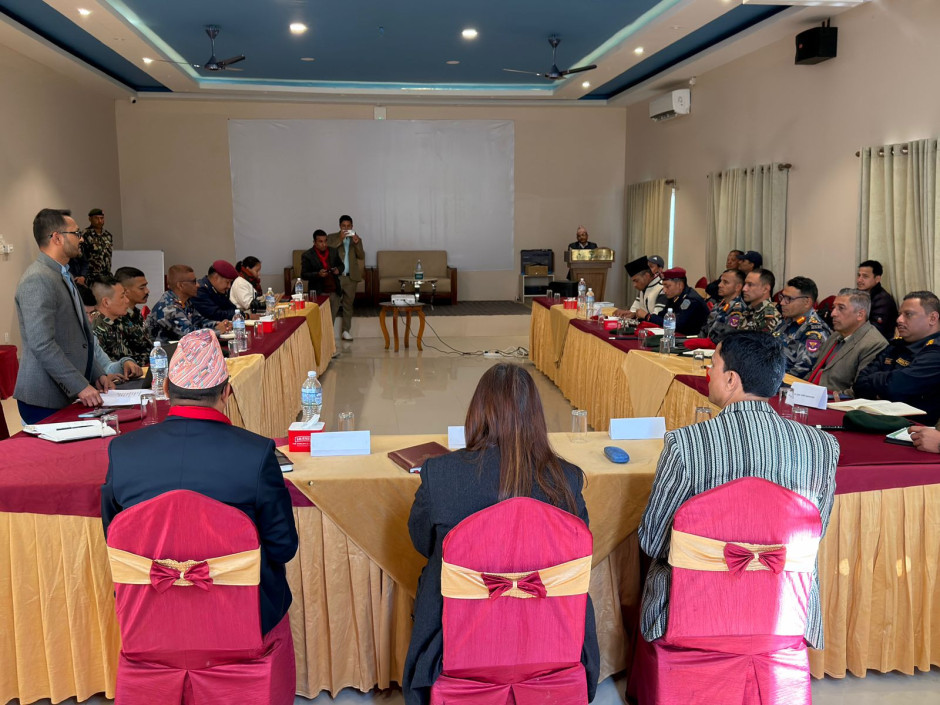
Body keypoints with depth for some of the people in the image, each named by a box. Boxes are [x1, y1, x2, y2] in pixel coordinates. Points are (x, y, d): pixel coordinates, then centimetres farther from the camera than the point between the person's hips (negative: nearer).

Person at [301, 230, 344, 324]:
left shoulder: (333, 251, 5)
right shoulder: (307, 255, -8)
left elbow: (341, 265, 18)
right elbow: (303, 275, -8)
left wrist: (338, 270, -7)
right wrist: (318, 274, -24)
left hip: (335, 292, 5)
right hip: (319, 293, -4)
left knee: (332, 318, 12)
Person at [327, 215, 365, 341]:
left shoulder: (356, 239, 13)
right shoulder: (332, 237, 6)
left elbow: (361, 257, 1)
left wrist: (356, 243, -15)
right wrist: (340, 239, -18)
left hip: (351, 277, 2)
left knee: (348, 304, 6)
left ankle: (346, 331, 11)